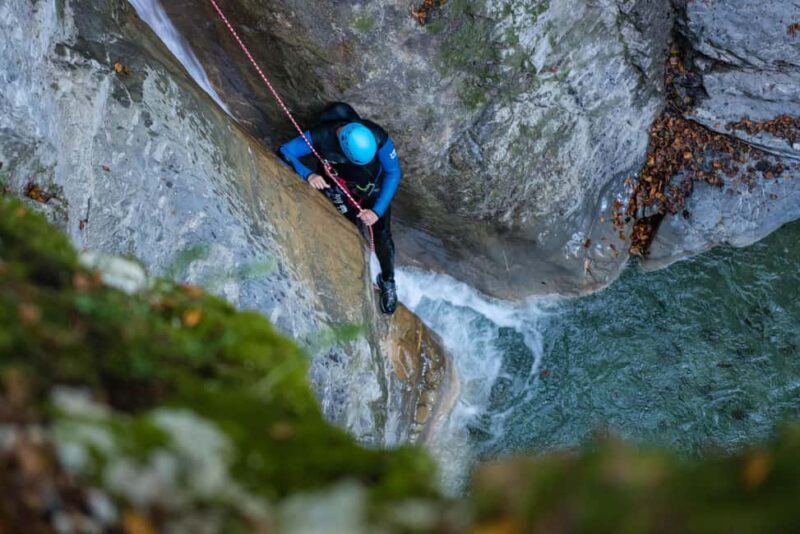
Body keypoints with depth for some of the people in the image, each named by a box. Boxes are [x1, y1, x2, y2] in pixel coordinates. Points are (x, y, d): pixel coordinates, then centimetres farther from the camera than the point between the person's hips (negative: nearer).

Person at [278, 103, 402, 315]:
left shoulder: (378, 137, -35)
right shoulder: (320, 136, -35)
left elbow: (393, 173, -22)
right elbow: (284, 152, -27)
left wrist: (377, 211, -29)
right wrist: (308, 174, -44)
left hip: (374, 189, 0)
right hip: (341, 190, 1)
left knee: (381, 236, -2)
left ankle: (388, 282, 23)